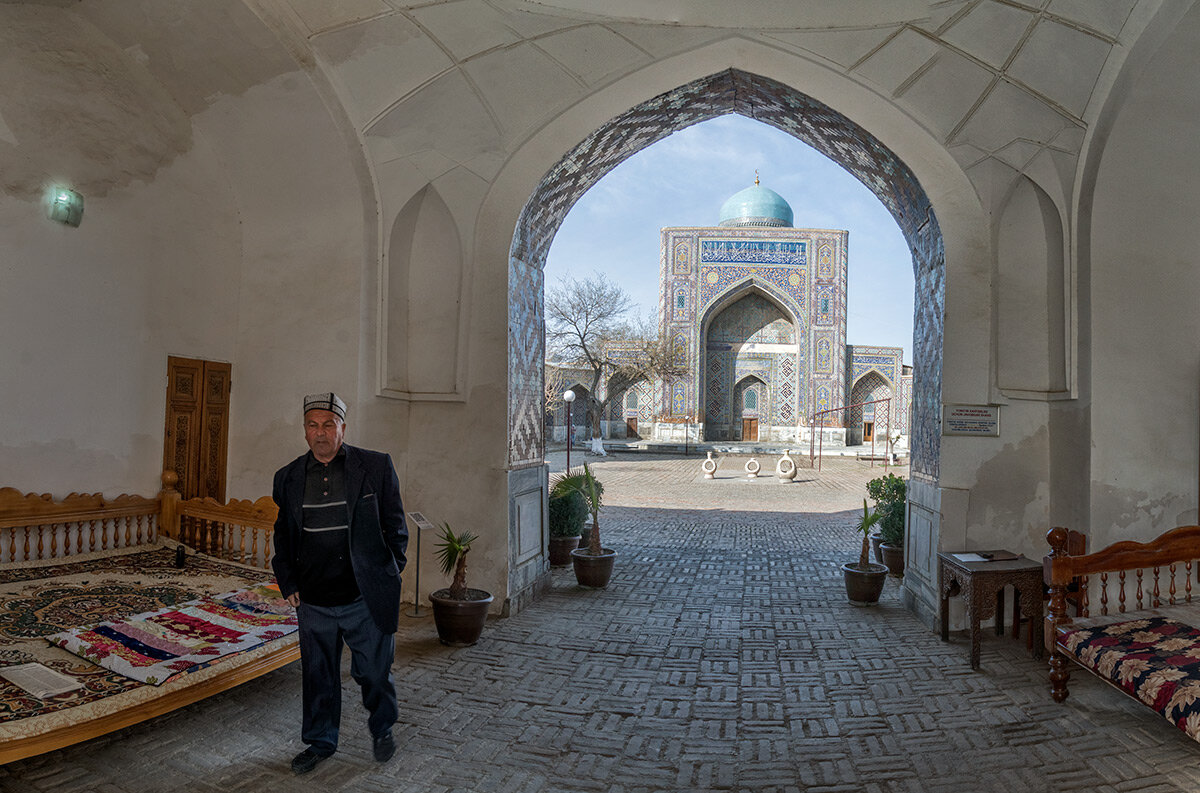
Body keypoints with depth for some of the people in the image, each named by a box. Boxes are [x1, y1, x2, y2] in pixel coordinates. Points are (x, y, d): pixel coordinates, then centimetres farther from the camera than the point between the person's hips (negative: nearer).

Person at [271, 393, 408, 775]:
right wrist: (288, 583, 7)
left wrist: (388, 577, -3)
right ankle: (320, 742, 38)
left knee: (373, 672, 11)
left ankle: (382, 728, 38)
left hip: (365, 600, -2)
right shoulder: (288, 477, 4)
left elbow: (395, 526, 0)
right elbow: (283, 535, 15)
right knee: (318, 675, 15)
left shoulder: (376, 467, -6)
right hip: (313, 602, 3)